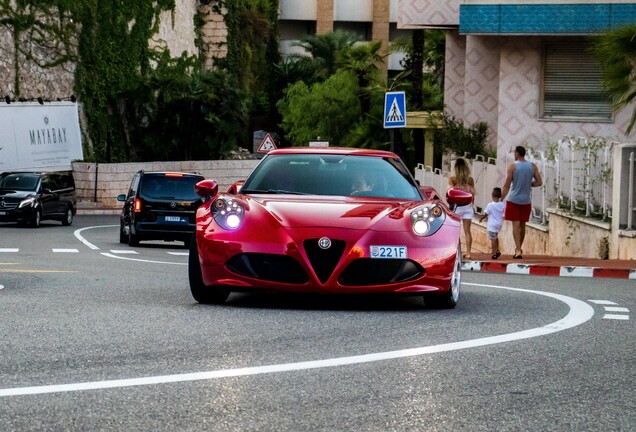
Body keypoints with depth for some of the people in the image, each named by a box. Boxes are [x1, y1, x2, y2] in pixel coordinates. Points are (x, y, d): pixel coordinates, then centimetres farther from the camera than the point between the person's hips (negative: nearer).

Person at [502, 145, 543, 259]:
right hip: (526, 200, 4)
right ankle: (519, 248, 26)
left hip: (514, 199, -4)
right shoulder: (532, 166, 1)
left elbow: (507, 185, -10)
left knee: (516, 225, -4)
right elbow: (539, 182, 1)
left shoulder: (512, 166, -9)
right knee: (522, 225, 15)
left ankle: (518, 250, -14)